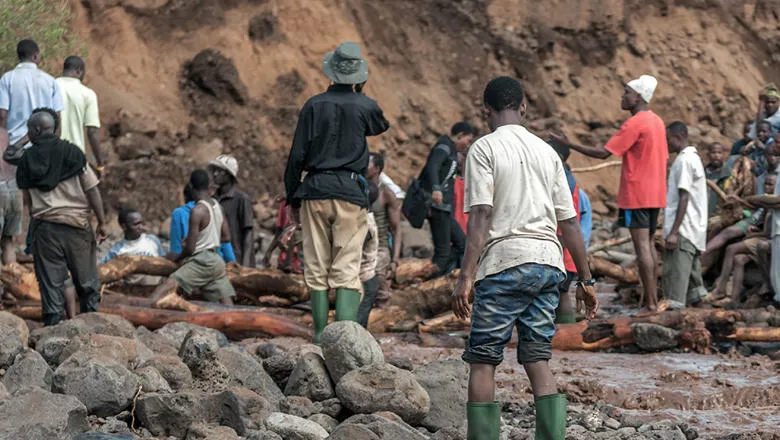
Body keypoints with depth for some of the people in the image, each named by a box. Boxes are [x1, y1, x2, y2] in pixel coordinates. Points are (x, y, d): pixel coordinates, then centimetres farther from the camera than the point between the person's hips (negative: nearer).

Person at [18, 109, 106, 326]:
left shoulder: (27, 160, 2)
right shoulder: (72, 152, -2)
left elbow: (27, 202, 5)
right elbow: (92, 190, -5)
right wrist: (102, 222, 1)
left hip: (44, 227, 1)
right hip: (76, 224, -1)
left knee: (50, 283, 5)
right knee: (87, 283, 9)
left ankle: (53, 326, 3)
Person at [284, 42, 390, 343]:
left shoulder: (314, 105, 1)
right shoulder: (364, 106, -1)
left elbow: (297, 156, 0)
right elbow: (381, 126, 24)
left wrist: (293, 199, 9)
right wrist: (361, 93, 28)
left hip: (315, 192, 1)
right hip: (351, 193, -1)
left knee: (316, 271, 8)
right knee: (347, 272, -3)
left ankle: (321, 339, 11)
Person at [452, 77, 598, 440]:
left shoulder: (484, 149, -1)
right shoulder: (546, 152, 15)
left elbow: (480, 216, -11)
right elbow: (569, 221, 13)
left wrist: (466, 278, -14)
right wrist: (585, 279, 17)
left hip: (505, 263, -5)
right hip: (548, 263, 5)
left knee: (483, 362, 1)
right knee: (537, 361, 8)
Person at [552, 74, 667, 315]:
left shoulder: (634, 124, -14)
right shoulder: (657, 122, 13)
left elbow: (603, 153, -18)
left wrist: (569, 144, -13)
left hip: (636, 195, -9)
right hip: (655, 194, 9)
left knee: (642, 246, -8)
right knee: (649, 244, 14)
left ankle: (650, 304, -10)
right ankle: (653, 298, 17)